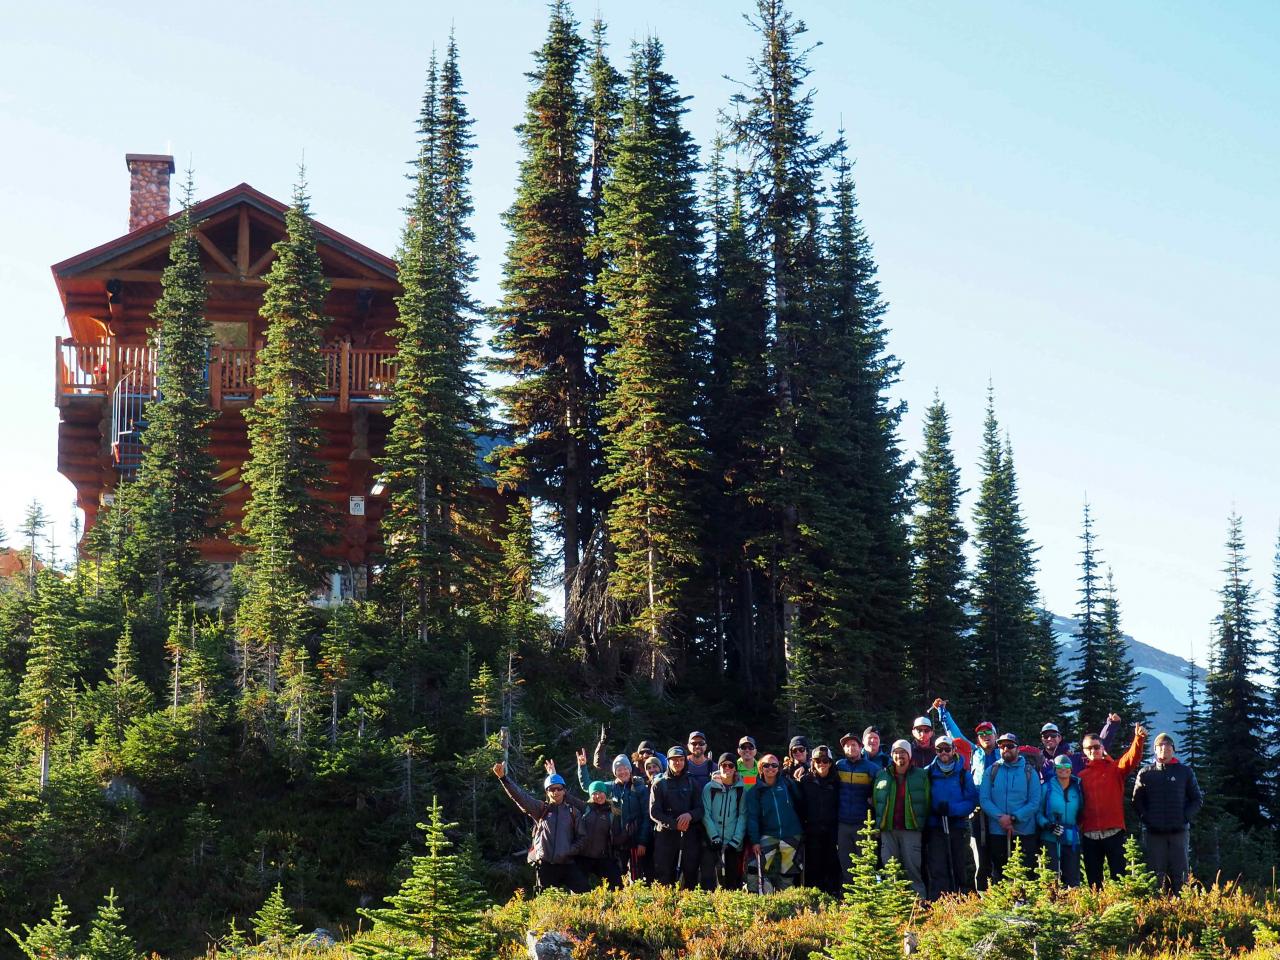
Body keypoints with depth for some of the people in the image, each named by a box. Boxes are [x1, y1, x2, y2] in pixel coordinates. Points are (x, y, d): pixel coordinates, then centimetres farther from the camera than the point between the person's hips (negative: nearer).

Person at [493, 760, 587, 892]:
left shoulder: (573, 811, 9)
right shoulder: (540, 809, 5)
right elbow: (520, 796, -7)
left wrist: (572, 850, -9)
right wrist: (503, 777, -19)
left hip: (568, 865, 1)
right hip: (545, 865, -1)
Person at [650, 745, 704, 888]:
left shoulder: (691, 783, 15)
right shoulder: (659, 785, 10)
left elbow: (700, 809, 8)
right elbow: (654, 812, 0)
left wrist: (690, 815, -16)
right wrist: (674, 824, -13)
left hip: (689, 836, 2)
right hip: (666, 835, -2)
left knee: (690, 875, -2)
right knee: (664, 876, -6)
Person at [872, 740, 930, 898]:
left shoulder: (921, 775, 5)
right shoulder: (881, 776, 12)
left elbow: (926, 802, 3)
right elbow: (875, 801, 12)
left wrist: (922, 823, -4)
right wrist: (877, 826, 5)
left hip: (911, 828, -2)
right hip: (887, 829, 2)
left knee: (913, 868, -3)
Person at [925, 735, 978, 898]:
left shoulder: (963, 774, 3)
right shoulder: (928, 773, 5)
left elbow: (972, 801, -4)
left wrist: (951, 809, -18)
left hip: (959, 826, 0)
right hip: (935, 828, 0)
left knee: (961, 870, 7)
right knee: (937, 870, -7)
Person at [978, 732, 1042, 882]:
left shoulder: (1029, 772, 3)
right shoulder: (992, 771, 7)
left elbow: (1035, 802, -4)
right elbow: (984, 799, -1)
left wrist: (1014, 817, -16)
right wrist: (1000, 817, -17)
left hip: (1025, 832, -2)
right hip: (997, 833, 2)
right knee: (998, 874, 7)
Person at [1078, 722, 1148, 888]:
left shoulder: (1115, 769, 6)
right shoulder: (1081, 776, 11)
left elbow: (1132, 758, -12)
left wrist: (1139, 739, -30)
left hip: (1114, 832, -2)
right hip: (1090, 835, 2)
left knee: (1119, 876, -2)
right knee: (1093, 879, 8)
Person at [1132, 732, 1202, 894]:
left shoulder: (1185, 772, 8)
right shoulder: (1145, 773, 8)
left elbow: (1198, 799, 11)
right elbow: (1137, 800, 10)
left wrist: (1186, 817, -2)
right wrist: (1145, 818, -5)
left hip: (1179, 831, 0)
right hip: (1154, 832, 0)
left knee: (1179, 874, 0)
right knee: (1156, 873, -2)